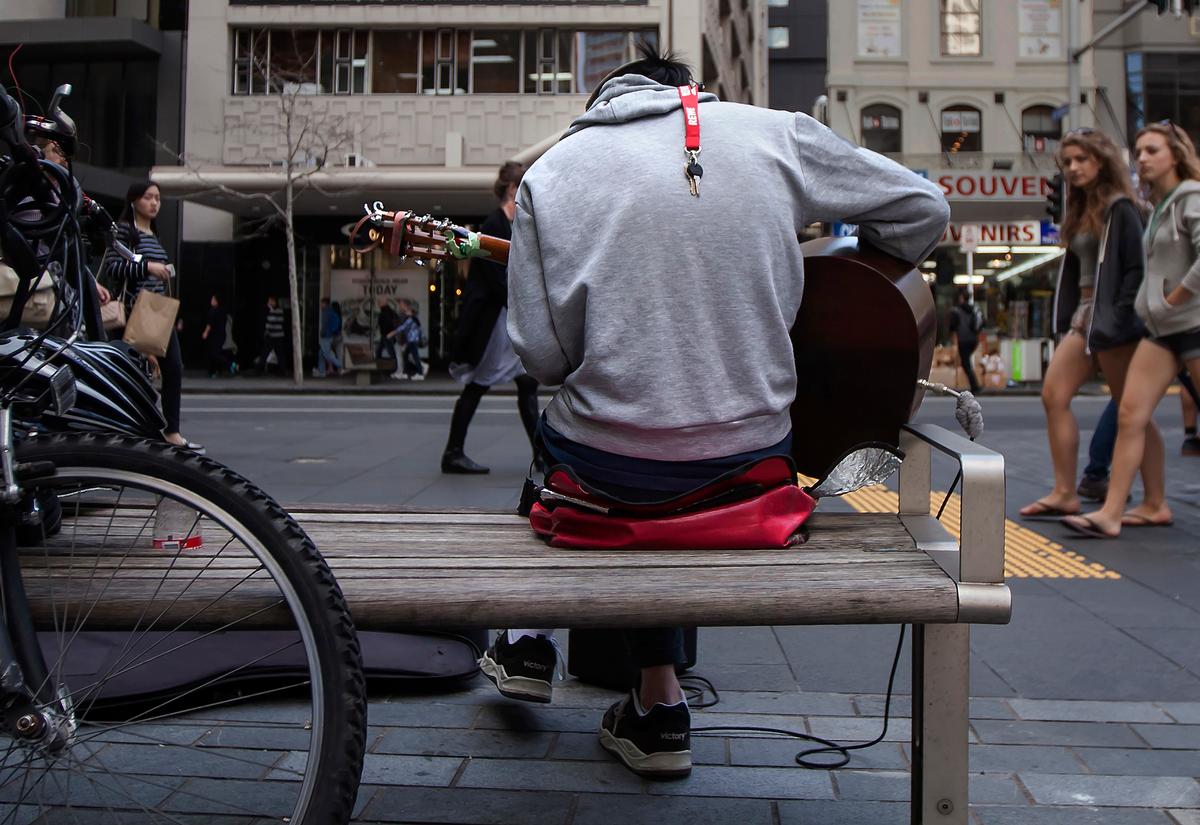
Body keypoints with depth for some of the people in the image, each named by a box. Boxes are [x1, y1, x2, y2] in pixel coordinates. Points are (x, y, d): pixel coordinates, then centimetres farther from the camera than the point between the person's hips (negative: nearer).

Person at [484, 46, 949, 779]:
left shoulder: (551, 171, 1)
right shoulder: (775, 132, 3)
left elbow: (542, 355, -4)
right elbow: (924, 211, 8)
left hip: (607, 469, -1)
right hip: (753, 463, 1)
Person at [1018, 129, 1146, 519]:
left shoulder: (1120, 208, -9)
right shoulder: (1080, 211, 16)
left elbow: (1136, 267, -15)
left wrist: (1118, 319, -20)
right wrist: (1069, 317, 10)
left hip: (1112, 321, -9)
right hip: (1083, 315, 9)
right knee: (1053, 396, 0)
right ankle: (1064, 493, 2)